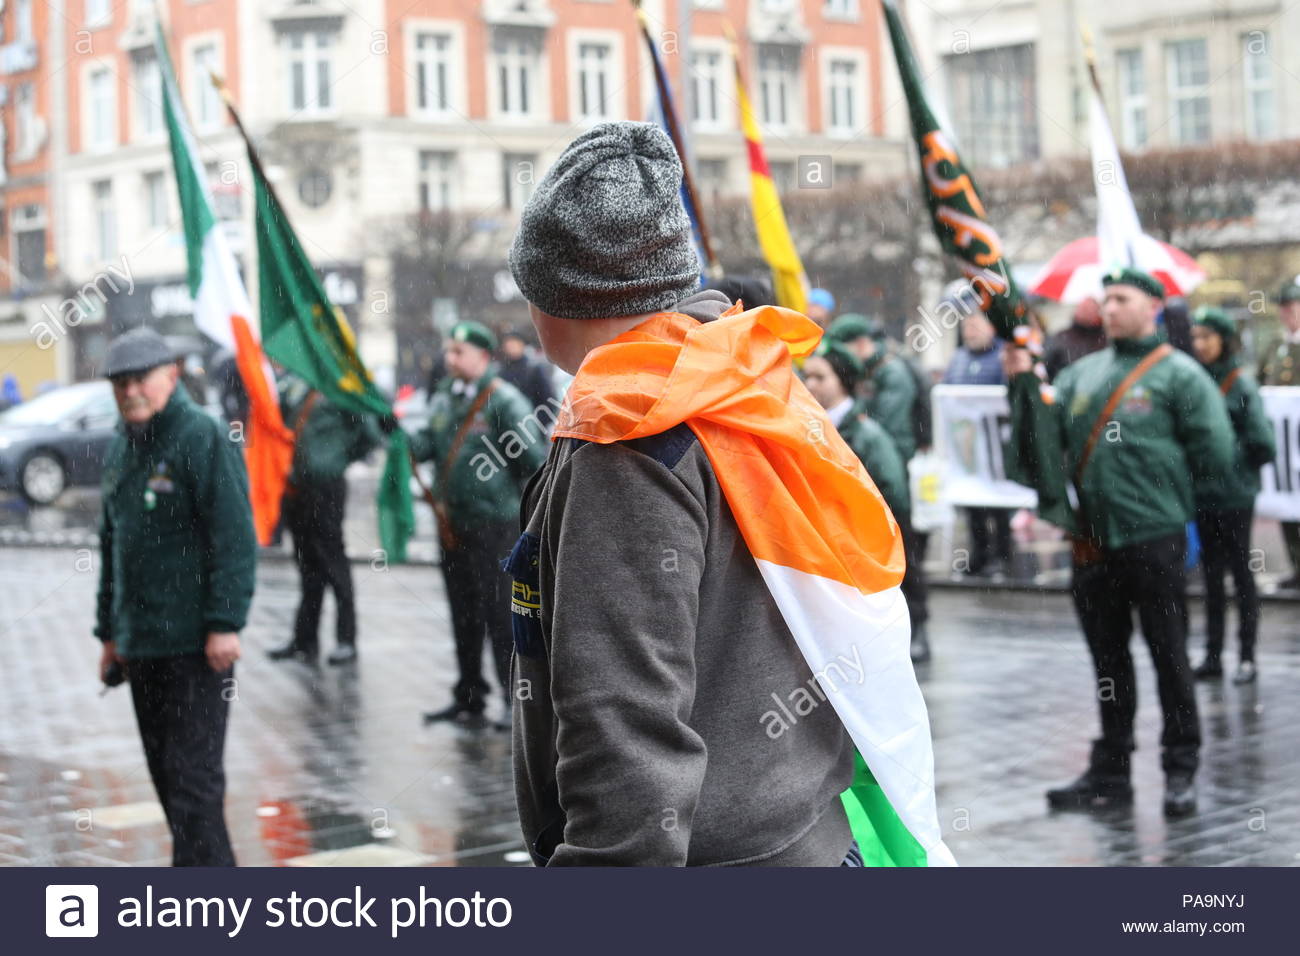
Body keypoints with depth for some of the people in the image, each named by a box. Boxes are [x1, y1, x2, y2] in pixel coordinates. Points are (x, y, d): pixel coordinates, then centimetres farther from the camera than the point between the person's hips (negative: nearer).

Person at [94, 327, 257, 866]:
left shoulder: (203, 439, -10)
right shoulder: (121, 449, 16)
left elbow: (235, 536, -16)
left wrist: (225, 623, -20)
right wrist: (109, 630, 19)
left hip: (196, 643, -8)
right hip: (140, 641, 8)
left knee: (191, 771, -9)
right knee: (164, 769, 12)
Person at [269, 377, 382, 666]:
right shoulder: (296, 385, 11)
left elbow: (370, 435, -5)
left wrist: (340, 459, -1)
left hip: (326, 488, -6)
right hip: (296, 488, 6)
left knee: (333, 563, -1)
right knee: (307, 565, 13)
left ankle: (347, 640, 6)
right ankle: (305, 640, 20)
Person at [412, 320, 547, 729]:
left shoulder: (504, 399, -10)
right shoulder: (443, 398, 13)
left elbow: (535, 457, -11)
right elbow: (427, 445, 9)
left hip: (493, 523, -7)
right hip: (452, 523, 8)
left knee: (498, 614, -6)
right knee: (463, 615, 14)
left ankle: (518, 701, 2)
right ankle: (469, 699, 24)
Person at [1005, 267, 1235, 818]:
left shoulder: (1179, 373, -2)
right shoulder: (1082, 373, 14)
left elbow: (1214, 453, -8)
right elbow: (1049, 436, 6)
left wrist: (1156, 473, -2)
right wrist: (1024, 381, -4)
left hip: (1154, 539, -5)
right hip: (1092, 540, 6)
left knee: (1169, 654, 1)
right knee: (1107, 656, 12)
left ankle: (1181, 771, 11)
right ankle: (1110, 773, 21)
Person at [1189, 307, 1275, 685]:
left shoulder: (1242, 384, -10)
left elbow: (1263, 443, -11)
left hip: (1234, 494, -5)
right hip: (1202, 493, 5)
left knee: (1240, 571, 4)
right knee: (1211, 573, 11)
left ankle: (1247, 657, 11)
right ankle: (1213, 655, 18)